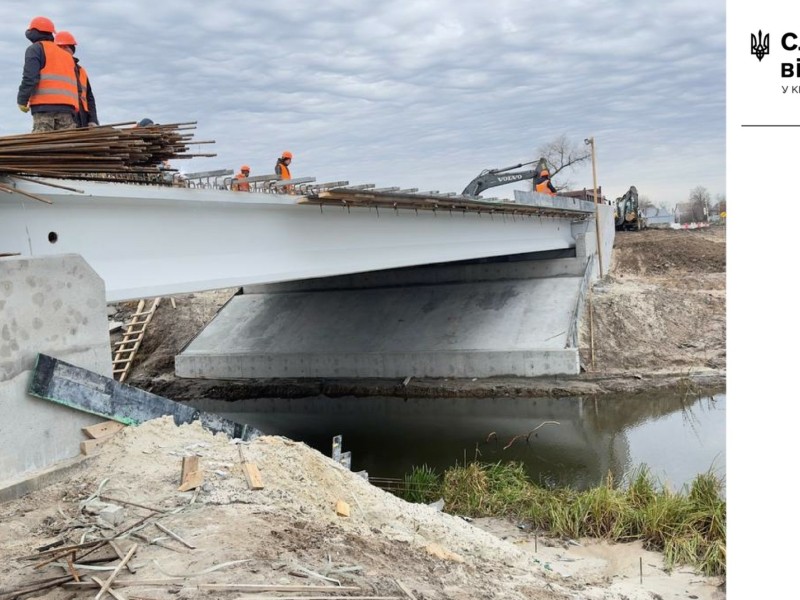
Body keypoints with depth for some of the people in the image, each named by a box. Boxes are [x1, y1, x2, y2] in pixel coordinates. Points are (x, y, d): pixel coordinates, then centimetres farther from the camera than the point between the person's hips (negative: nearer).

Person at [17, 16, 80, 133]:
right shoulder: (67, 55, 28)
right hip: (67, 107, 5)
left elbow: (30, 77, -6)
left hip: (44, 106, -5)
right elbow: (75, 85, 21)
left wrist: (22, 100, 0)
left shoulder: (35, 49, 9)